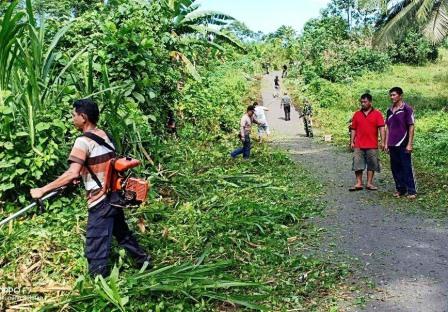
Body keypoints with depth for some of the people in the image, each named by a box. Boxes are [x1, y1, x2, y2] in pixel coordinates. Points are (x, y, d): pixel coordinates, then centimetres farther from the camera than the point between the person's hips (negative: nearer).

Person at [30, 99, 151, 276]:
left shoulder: (83, 141, -17)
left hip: (101, 200, -9)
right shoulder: (104, 135, 8)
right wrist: (84, 174, 20)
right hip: (114, 194, 9)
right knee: (121, 231, 27)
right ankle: (143, 260, 41)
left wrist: (42, 190, -23)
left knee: (95, 247, 1)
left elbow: (72, 174, -27)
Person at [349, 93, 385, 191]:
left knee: (371, 165, 5)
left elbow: (381, 128, -4)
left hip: (372, 145, -1)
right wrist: (352, 142, 6)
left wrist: (382, 142, -11)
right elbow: (353, 129, 11)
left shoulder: (377, 114, 2)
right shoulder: (357, 114, 9)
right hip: (358, 145, 2)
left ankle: (369, 183, 13)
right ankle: (359, 183, 5)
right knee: (357, 164, -1)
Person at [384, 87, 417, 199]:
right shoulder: (390, 111, 12)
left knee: (407, 168, -3)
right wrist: (386, 143, 12)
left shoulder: (407, 109, -6)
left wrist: (409, 144, -12)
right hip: (392, 145, 6)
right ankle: (400, 189, 19)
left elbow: (411, 127, -8)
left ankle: (411, 191, 2)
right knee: (395, 168, 9)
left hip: (403, 145, -6)